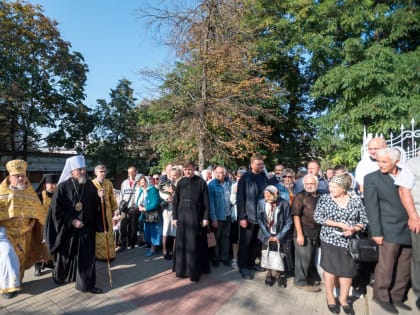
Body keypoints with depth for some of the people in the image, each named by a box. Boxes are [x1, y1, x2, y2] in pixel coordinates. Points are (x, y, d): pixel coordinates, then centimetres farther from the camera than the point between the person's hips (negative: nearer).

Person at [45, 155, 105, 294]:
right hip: (68, 228, -2)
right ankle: (59, 276, 43)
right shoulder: (63, 187, -12)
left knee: (87, 256, 5)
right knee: (66, 254, 16)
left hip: (87, 228, 3)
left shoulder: (90, 185, -1)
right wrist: (72, 221, -15)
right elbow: (56, 209, -11)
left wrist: (99, 197, -17)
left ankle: (87, 284, 16)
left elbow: (95, 205, 5)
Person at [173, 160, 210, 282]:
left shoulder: (201, 182, -4)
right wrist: (175, 217, 4)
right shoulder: (180, 182, 4)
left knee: (195, 243, 3)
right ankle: (182, 269, 23)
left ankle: (194, 271, 14)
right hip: (182, 216, 3)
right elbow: (175, 201, 7)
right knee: (182, 243, 9)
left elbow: (206, 201, -3)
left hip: (196, 216, -3)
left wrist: (206, 217, -7)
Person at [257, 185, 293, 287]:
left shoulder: (284, 204, -15)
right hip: (267, 236, 2)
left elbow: (289, 222, -9)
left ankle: (280, 276, 32)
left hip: (280, 236, -1)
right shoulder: (261, 203, -10)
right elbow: (260, 220, -4)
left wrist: (279, 236, -12)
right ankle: (270, 275, 32)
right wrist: (268, 236, -9)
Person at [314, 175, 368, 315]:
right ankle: (330, 298, 24)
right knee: (330, 269, 7)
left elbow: (364, 221, 2)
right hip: (329, 241, -1)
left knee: (348, 270, 8)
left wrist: (353, 229, -18)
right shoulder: (324, 198, -3)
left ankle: (343, 298, 27)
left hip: (349, 242, 1)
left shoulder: (356, 201, 0)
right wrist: (339, 224, -17)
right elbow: (317, 217, -11)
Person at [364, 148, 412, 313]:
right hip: (390, 230, -4)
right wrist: (376, 232, -12)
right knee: (386, 266, 3)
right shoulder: (372, 178, -5)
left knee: (404, 268, 12)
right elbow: (372, 207, -8)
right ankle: (381, 296, 22)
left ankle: (396, 297, 29)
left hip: (409, 229, 5)